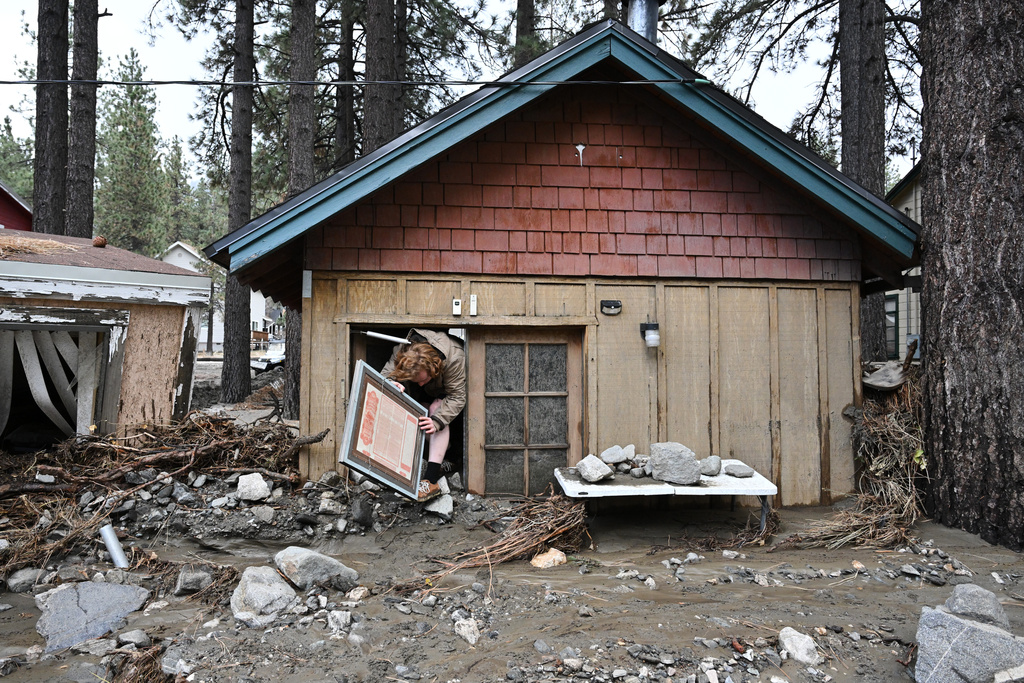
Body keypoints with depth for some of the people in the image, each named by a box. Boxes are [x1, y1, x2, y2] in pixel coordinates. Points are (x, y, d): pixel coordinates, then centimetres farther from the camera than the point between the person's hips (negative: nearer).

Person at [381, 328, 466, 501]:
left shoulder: (454, 359, -43)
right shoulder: (401, 351, -34)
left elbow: (457, 397, -37)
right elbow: (385, 374, -28)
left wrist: (437, 421, -50)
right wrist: (391, 384, -54)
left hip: (448, 389, -6)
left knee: (437, 409, -29)